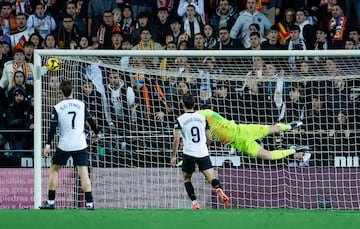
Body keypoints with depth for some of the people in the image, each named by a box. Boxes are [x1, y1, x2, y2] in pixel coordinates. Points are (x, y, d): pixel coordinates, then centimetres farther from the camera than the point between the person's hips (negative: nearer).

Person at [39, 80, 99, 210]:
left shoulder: (57, 108, -2)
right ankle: (89, 203, -11)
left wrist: (48, 145, -5)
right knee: (84, 173, -2)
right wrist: (96, 133, 32)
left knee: (54, 170, 15)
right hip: (80, 145, 1)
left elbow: (52, 128, -7)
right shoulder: (81, 105, 4)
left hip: (64, 145, -1)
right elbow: (90, 121, 14)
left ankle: (50, 202, 13)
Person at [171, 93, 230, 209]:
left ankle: (195, 203, 4)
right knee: (212, 178, -7)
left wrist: (174, 156, 0)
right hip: (203, 153, 2)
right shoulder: (202, 118, 9)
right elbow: (210, 139, 12)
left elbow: (176, 139, -9)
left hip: (189, 153, -2)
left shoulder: (180, 120, -1)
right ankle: (219, 190, -39)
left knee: (186, 179, 18)